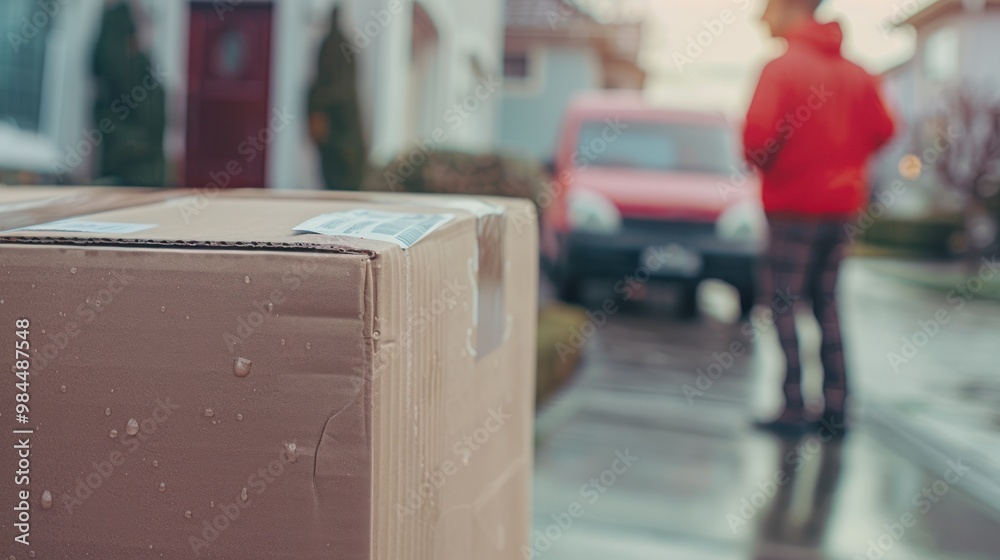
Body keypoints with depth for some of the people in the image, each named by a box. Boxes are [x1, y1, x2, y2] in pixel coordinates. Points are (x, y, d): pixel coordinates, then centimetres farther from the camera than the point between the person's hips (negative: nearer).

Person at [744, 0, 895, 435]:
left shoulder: (781, 68, -12)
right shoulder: (854, 72, 7)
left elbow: (758, 135, -20)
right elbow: (882, 129, 6)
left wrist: (761, 164, 1)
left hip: (793, 205, -6)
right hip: (842, 204, 7)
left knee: (781, 303, 0)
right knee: (826, 303, 14)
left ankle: (793, 409, -4)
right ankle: (836, 408, 14)